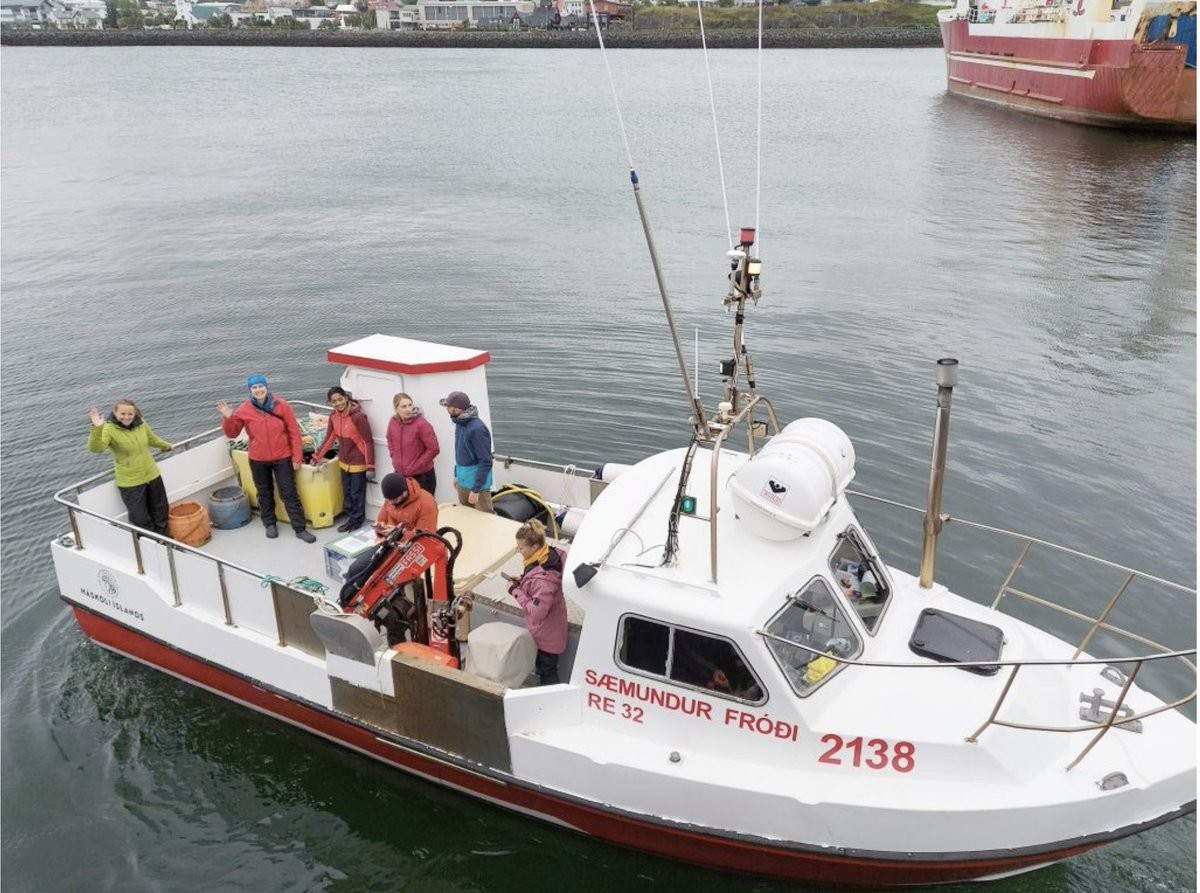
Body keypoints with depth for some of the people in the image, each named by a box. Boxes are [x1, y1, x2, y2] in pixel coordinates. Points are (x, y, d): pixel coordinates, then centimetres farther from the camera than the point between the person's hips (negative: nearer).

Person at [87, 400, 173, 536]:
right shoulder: (109, 429, -17)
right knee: (141, 520, 0)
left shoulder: (141, 424, -3)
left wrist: (166, 446, 35)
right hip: (130, 483, -5)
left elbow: (152, 439, 19)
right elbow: (96, 448, -35)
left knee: (161, 513, 20)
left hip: (152, 476, 6)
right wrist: (97, 428, -50)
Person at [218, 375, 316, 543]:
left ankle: (300, 529, 8)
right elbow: (232, 433, -1)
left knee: (290, 494, 2)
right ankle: (270, 524, 35)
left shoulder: (281, 405, -10)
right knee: (265, 493, 17)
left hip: (282, 458, -2)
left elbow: (294, 432, -6)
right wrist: (227, 418, -21)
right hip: (258, 460, 2)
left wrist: (297, 457, -6)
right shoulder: (244, 410, -7)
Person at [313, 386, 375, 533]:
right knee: (347, 492, 18)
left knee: (357, 493, 8)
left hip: (358, 463, -7)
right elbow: (329, 438, 9)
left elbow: (368, 442, -20)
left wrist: (370, 467, -20)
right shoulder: (333, 416, -3)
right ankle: (351, 517, 34)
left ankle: (357, 520, 24)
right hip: (344, 462, 7)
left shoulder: (358, 416, -24)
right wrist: (317, 457, 7)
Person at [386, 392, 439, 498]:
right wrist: (395, 458, 8)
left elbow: (433, 449, -17)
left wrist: (416, 466, -14)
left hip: (422, 476, -6)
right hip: (400, 475, 6)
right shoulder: (393, 422, 0)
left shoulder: (422, 424, -18)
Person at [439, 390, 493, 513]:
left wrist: (476, 489, -22)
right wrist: (456, 475, 17)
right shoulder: (460, 423, 2)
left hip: (477, 482, -9)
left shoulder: (477, 428, -24)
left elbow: (485, 462, -23)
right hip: (462, 481, 9)